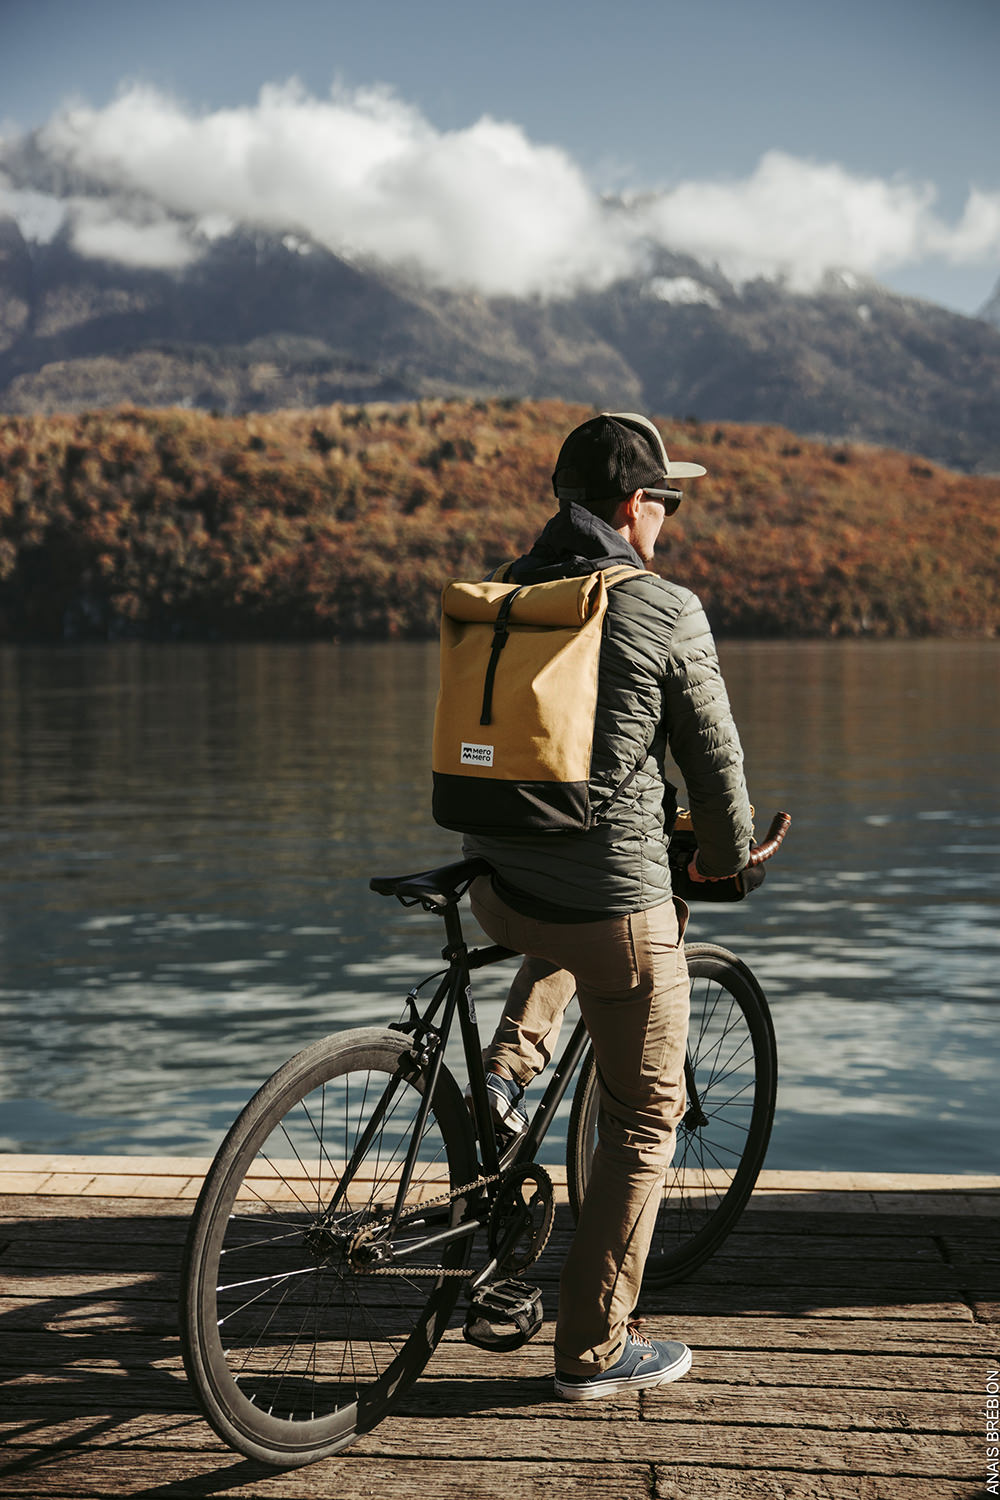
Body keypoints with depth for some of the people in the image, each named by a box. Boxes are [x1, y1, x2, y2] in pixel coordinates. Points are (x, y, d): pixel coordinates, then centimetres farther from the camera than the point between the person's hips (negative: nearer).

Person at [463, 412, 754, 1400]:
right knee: (643, 1115, 11)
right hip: (617, 904, -5)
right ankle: (594, 1349, 17)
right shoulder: (668, 612, -10)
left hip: (497, 890, 5)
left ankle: (506, 1068, 19)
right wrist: (726, 859, 18)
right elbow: (714, 758, -2)